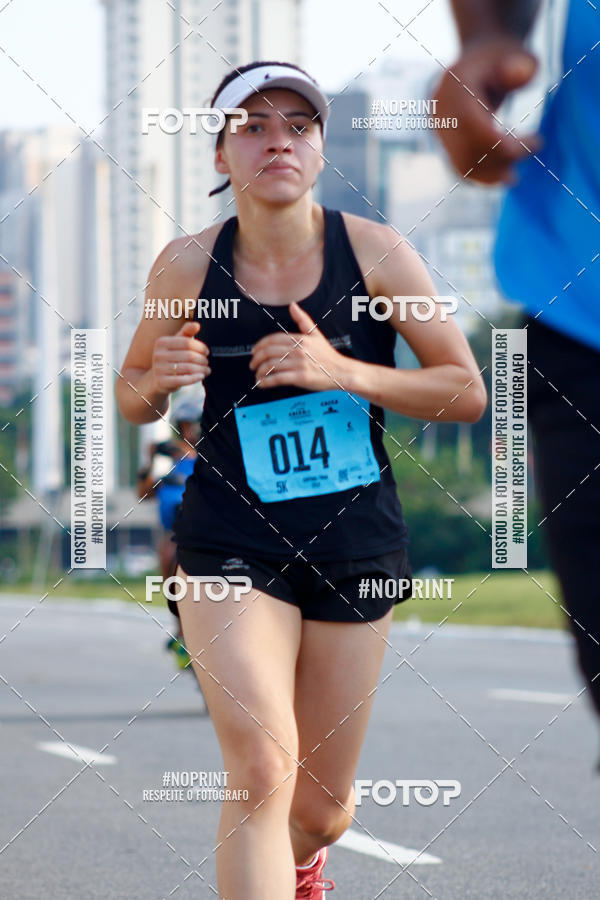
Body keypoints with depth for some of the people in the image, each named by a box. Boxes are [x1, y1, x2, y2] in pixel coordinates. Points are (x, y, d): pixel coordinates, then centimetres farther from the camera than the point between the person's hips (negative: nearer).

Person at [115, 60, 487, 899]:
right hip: (230, 546, -1)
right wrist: (157, 380, -14)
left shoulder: (375, 252, -7)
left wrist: (346, 373, -19)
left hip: (356, 541, 1)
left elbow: (468, 391, -4)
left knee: (322, 809, 12)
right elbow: (132, 396, 11)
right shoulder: (189, 264, -4)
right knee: (263, 767, -23)